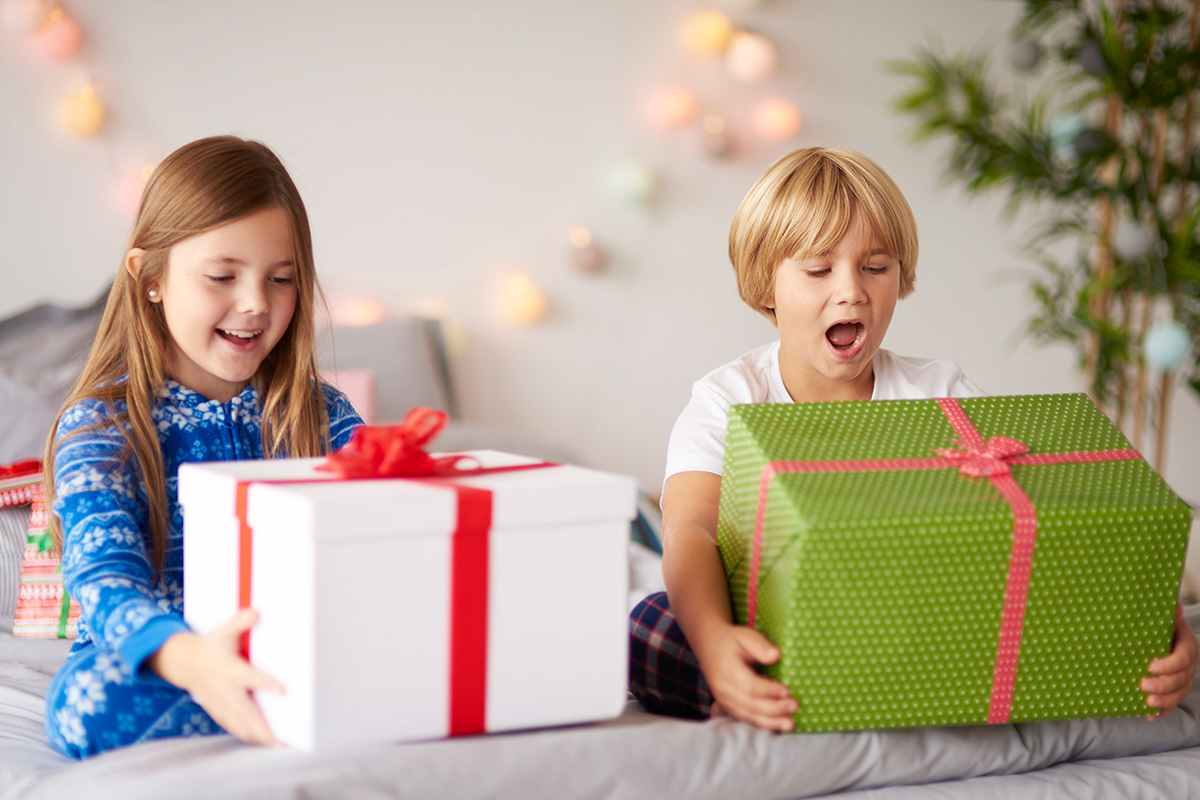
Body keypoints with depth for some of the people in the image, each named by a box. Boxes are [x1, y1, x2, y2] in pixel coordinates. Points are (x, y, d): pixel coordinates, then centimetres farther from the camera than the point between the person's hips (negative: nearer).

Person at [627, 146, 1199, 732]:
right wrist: (713, 639, -49)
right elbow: (689, 531, -24)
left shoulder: (941, 397, 0)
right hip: (772, 634, -1)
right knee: (648, 627, -29)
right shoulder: (727, 403, -5)